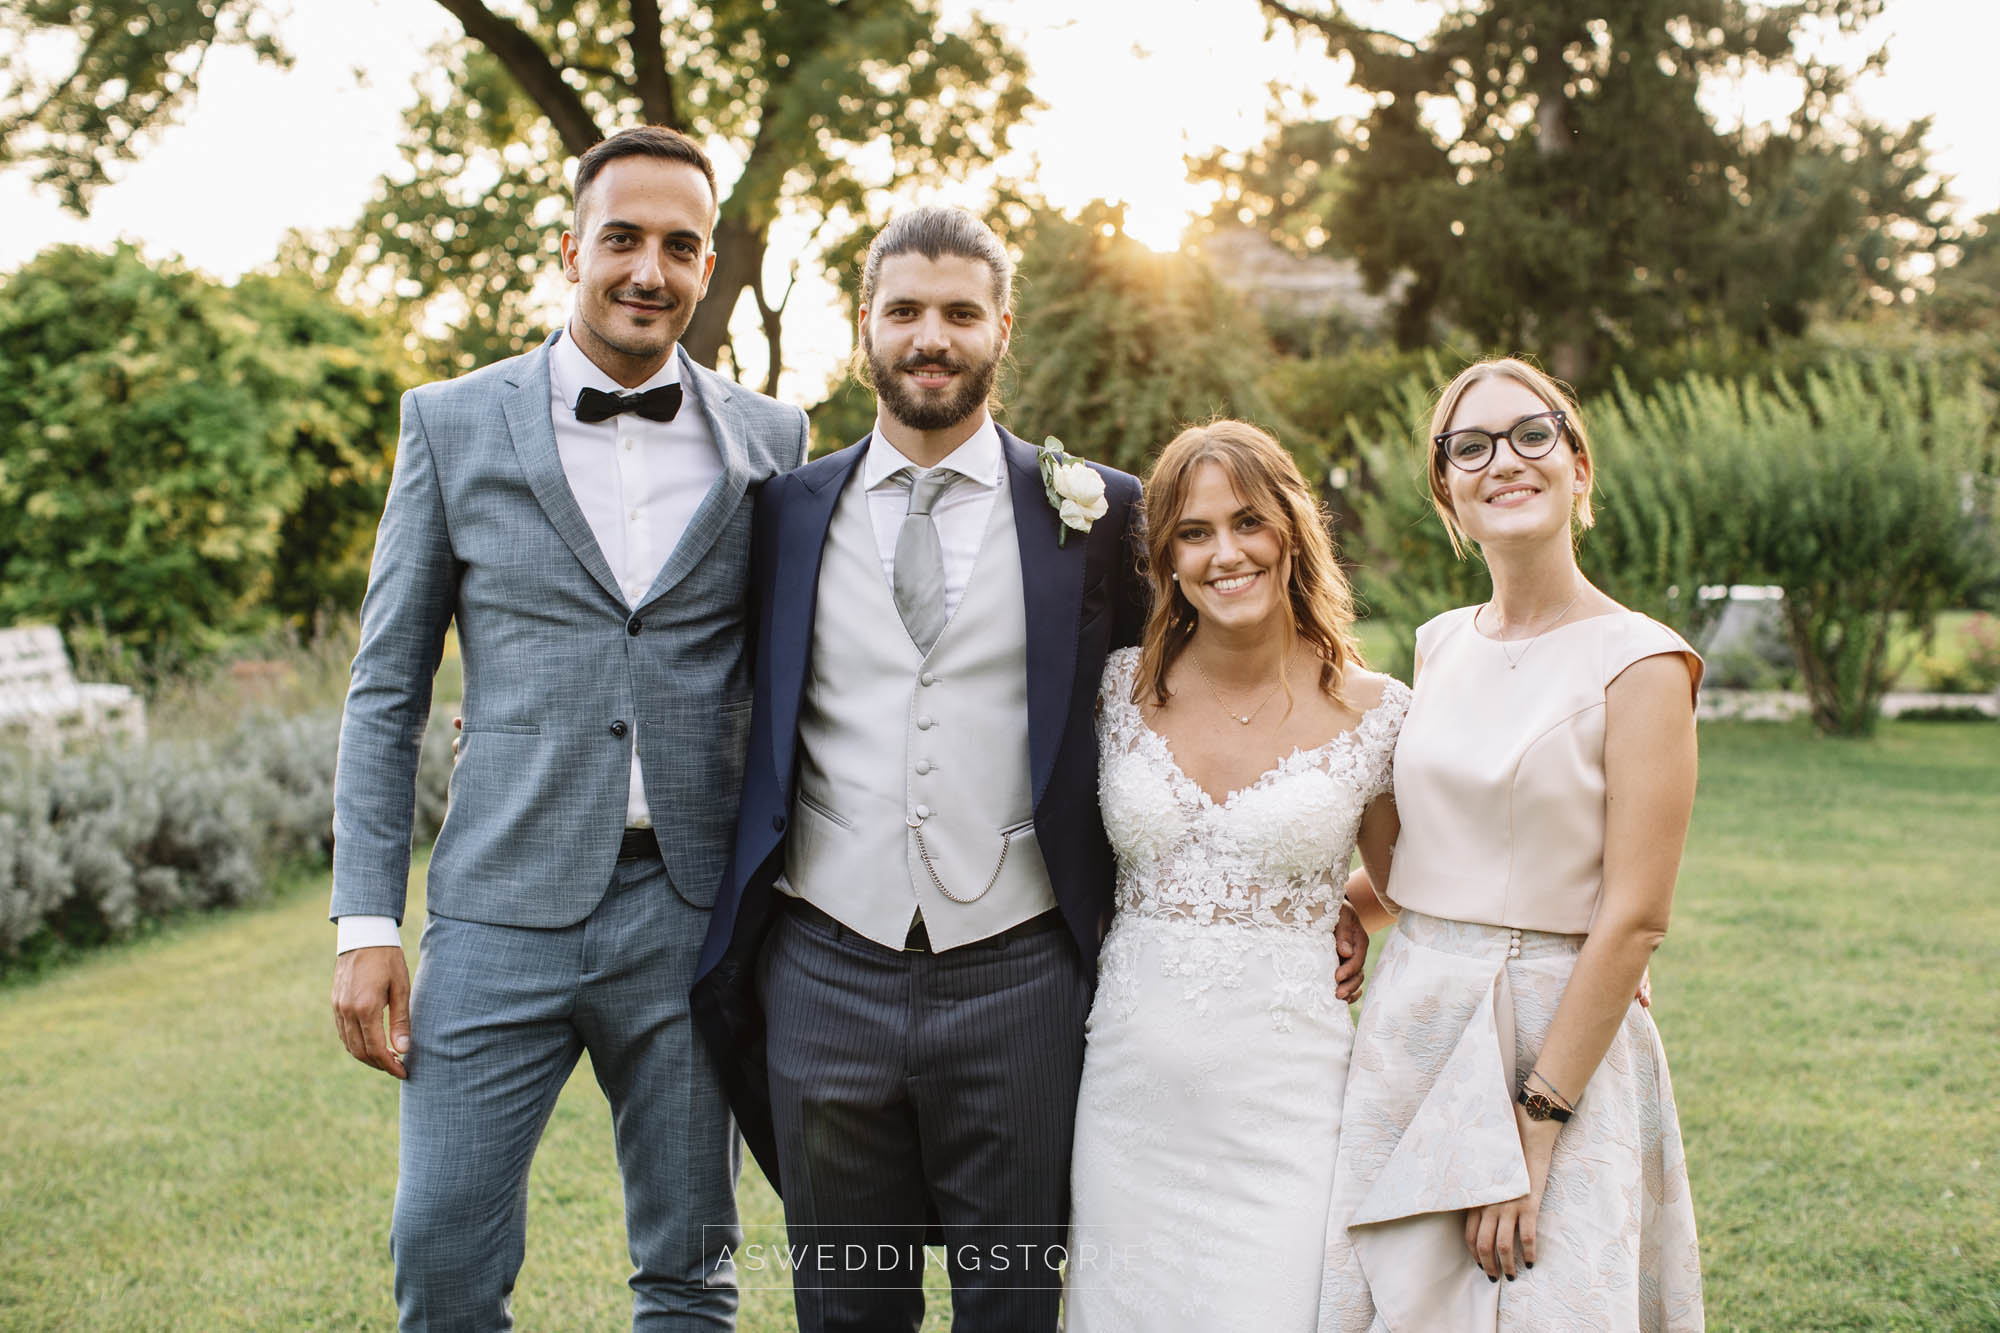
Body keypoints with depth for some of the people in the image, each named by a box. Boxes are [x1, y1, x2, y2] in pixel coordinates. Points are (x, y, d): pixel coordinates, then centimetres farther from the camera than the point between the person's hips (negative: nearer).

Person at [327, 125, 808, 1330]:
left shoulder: (771, 443, 5)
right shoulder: (453, 425, 4)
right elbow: (388, 692, 5)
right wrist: (367, 924, -1)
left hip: (691, 913, 1)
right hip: (506, 904, -1)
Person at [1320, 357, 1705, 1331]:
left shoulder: (1637, 663, -10)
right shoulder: (1442, 645, 8)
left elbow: (1634, 920, -14)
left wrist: (1537, 1121, -16)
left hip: (1561, 1042, -5)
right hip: (1410, 1033, 6)